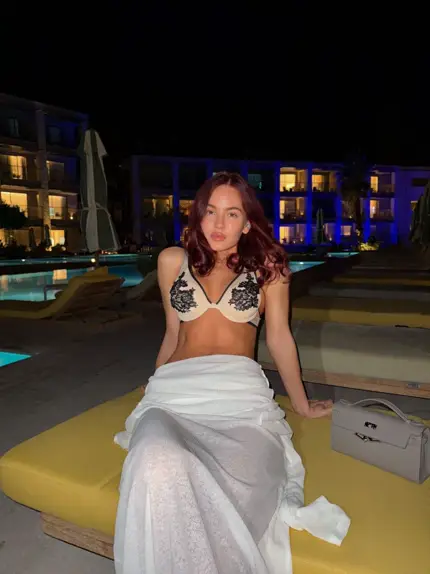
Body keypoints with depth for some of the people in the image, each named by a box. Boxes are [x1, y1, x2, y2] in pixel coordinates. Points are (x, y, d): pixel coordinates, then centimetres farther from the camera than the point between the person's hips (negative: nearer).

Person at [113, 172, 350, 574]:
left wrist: (301, 404, 21)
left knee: (242, 481, -35)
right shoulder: (173, 261, 16)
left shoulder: (267, 265, 11)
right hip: (176, 390, 2)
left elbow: (279, 337, 16)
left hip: (239, 391, -1)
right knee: (157, 468, -35)